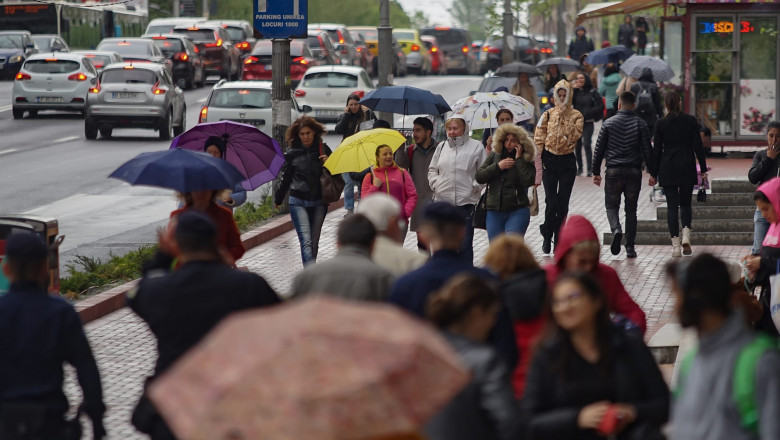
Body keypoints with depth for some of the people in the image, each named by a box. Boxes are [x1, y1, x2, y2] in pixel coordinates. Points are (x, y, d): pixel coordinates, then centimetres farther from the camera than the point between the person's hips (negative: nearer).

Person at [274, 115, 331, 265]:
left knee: (314, 242, 8)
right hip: (298, 202, -2)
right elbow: (285, 179, 10)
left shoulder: (323, 149, 3)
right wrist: (278, 200, 18)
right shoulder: (292, 153, -1)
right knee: (306, 241, -15)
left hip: (319, 202, 2)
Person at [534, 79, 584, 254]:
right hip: (549, 161, 0)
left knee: (563, 203, 2)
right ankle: (547, 235, 10)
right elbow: (538, 138, 3)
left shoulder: (576, 116, 4)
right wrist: (539, 161, -6)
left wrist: (564, 116, -12)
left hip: (567, 161, 0)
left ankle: (558, 241, 11)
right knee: (551, 202, -9)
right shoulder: (548, 115, 5)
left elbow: (573, 136, -11)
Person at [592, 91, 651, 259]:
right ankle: (630, 247, 8)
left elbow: (599, 149, 2)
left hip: (613, 171, -1)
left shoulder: (608, 123, -1)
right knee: (631, 209, 9)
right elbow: (647, 150, 0)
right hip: (634, 171, 1)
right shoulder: (640, 124, 0)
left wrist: (596, 172, 9)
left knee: (611, 206, 10)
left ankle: (616, 230, -20)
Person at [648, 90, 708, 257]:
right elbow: (698, 146, 0)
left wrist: (653, 173, 5)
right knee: (685, 203, 15)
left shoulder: (661, 123, -5)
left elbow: (657, 149, -2)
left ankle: (676, 245, -1)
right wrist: (703, 169, 7)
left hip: (668, 169, -1)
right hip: (687, 168, 1)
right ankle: (686, 234, -8)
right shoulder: (690, 121, -1)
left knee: (672, 206, 3)